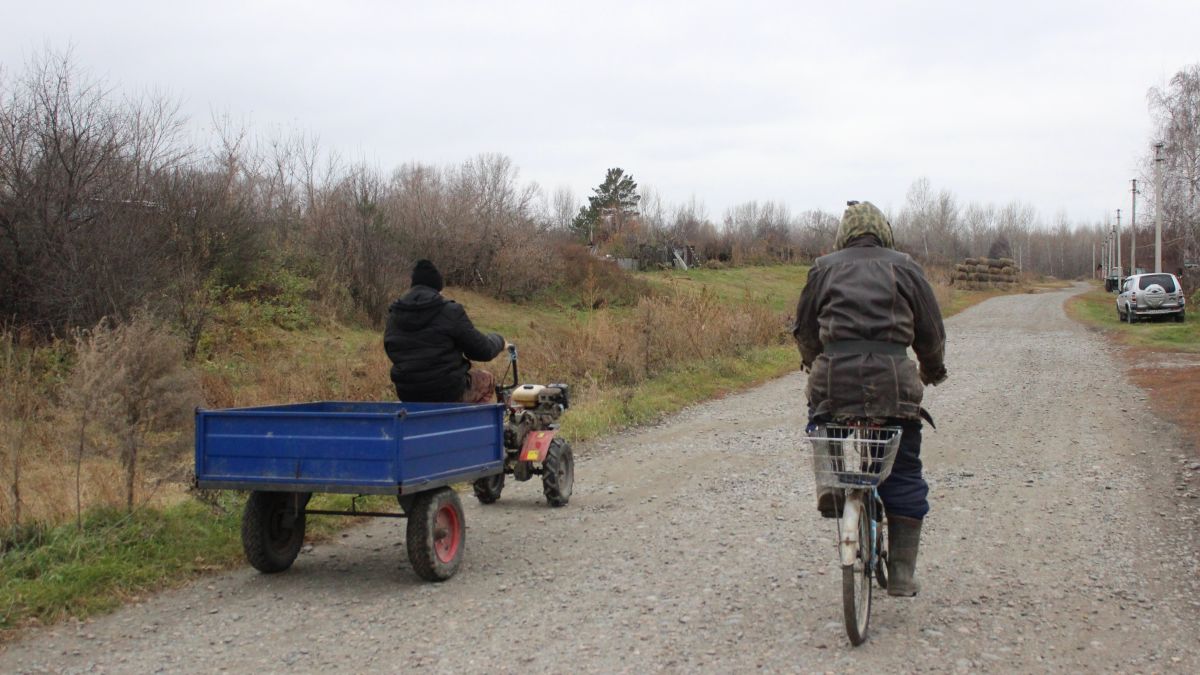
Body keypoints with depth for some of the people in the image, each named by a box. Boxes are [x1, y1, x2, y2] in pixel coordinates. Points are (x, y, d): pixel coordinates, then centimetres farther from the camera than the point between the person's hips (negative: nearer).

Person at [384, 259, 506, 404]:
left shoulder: (393, 316, 3)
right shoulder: (450, 311, -12)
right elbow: (483, 350, -7)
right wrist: (498, 340, 15)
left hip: (408, 397, 5)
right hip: (449, 394, -5)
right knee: (487, 379, 24)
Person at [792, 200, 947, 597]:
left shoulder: (825, 267, 17)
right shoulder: (904, 267, 16)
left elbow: (804, 329, 19)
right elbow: (932, 331, 16)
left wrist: (813, 364, 38)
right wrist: (933, 370, 34)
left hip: (835, 371, 1)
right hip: (893, 375, 0)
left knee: (822, 421, 33)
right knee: (904, 474, 10)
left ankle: (830, 480, 7)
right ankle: (901, 572, 11)